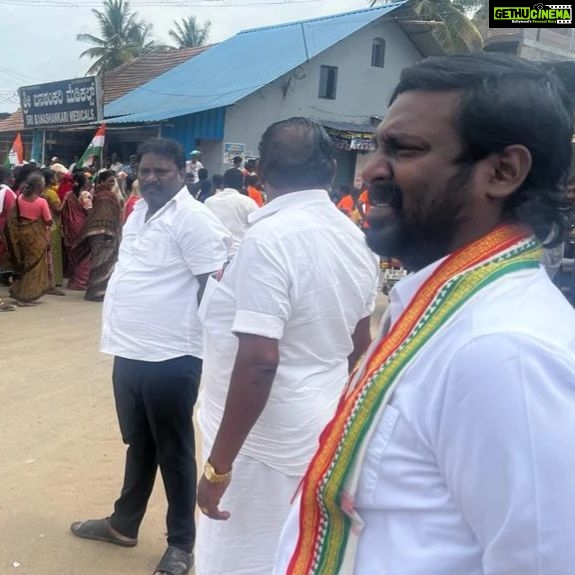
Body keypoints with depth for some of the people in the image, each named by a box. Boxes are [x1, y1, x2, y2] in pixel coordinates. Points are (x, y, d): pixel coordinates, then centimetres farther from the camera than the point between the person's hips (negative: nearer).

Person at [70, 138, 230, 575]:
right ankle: (123, 524, 38)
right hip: (130, 352, 8)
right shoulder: (139, 212, 13)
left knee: (174, 453, 6)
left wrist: (202, 342, -14)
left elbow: (214, 287, -17)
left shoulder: (194, 219, -15)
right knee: (139, 445, 22)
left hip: (171, 357, -8)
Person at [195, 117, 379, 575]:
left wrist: (219, 463, -19)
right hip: (322, 434, 8)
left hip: (267, 444, -8)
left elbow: (258, 361, -26)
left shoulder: (270, 237, -20)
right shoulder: (356, 239, 5)